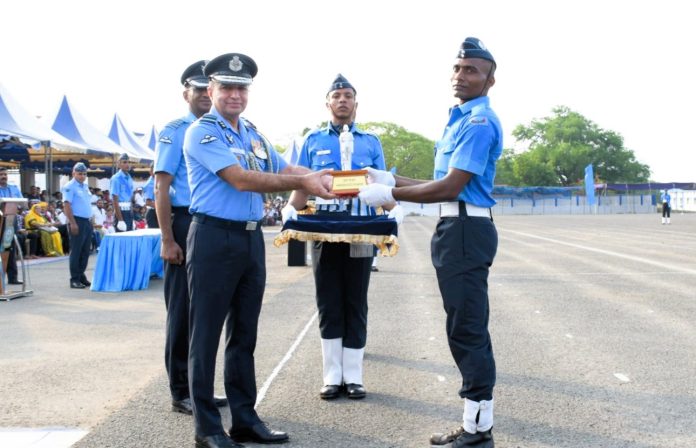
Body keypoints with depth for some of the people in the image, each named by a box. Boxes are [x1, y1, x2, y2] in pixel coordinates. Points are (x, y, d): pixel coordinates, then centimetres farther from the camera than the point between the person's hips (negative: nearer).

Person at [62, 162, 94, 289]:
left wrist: (91, 220, 16)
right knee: (76, 251, -5)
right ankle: (74, 279, -1)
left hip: (87, 221, 8)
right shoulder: (70, 187, -8)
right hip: (77, 221, -8)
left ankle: (81, 275, 19)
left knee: (85, 251, 10)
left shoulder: (85, 186, 16)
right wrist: (73, 223, -20)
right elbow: (66, 206, -14)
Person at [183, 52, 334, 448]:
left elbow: (282, 170, 12)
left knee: (245, 334, 13)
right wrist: (302, 183, -22)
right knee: (207, 335, 1)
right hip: (215, 238, -8)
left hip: (252, 238, 8)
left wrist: (321, 177, -6)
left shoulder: (253, 134, 15)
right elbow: (241, 179, -19)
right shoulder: (202, 133, -9)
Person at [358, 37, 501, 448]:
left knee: (468, 330, -6)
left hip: (466, 229, -11)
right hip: (455, 229, 11)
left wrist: (389, 194, -13)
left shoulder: (480, 122, -14)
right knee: (466, 329, 14)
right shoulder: (461, 119, 18)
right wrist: (393, 180, 15)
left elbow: (450, 187, -19)